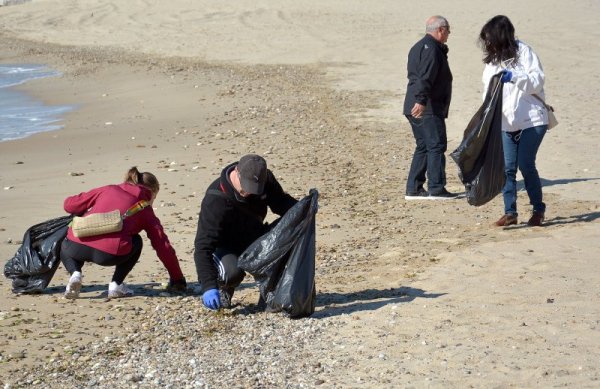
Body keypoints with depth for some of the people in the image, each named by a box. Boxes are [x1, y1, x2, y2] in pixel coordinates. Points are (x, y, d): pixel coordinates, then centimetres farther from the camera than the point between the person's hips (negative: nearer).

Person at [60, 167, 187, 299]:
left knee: (65, 249, 39)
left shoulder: (107, 189, 25)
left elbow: (69, 204, 23)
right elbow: (164, 247, 21)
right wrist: (178, 280, 31)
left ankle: (75, 273, 6)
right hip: (111, 254, -2)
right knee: (136, 242, 32)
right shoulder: (145, 210, 20)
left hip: (77, 246, 2)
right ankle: (116, 284, 16)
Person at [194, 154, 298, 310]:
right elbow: (203, 246, -33)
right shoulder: (215, 200, -32)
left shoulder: (265, 180, -16)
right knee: (232, 271, -39)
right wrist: (208, 286, -44)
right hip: (225, 247, -5)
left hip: (255, 240, 5)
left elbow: (281, 202, 3)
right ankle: (222, 289, 0)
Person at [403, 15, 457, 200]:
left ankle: (413, 189, 12)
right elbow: (425, 77, -27)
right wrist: (421, 100, -35)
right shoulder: (431, 49, -13)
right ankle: (436, 189, -9)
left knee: (423, 147, 13)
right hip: (428, 109, -10)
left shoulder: (419, 47, 21)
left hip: (415, 108, 10)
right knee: (436, 146, -8)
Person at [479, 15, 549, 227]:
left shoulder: (523, 51, -8)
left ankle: (538, 209, 9)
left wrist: (513, 77, -27)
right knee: (507, 168, 0)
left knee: (526, 165, -8)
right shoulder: (493, 59, 10)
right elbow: (489, 89, 14)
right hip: (506, 123, 6)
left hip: (531, 120, -6)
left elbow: (537, 80, -14)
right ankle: (510, 212, 7)